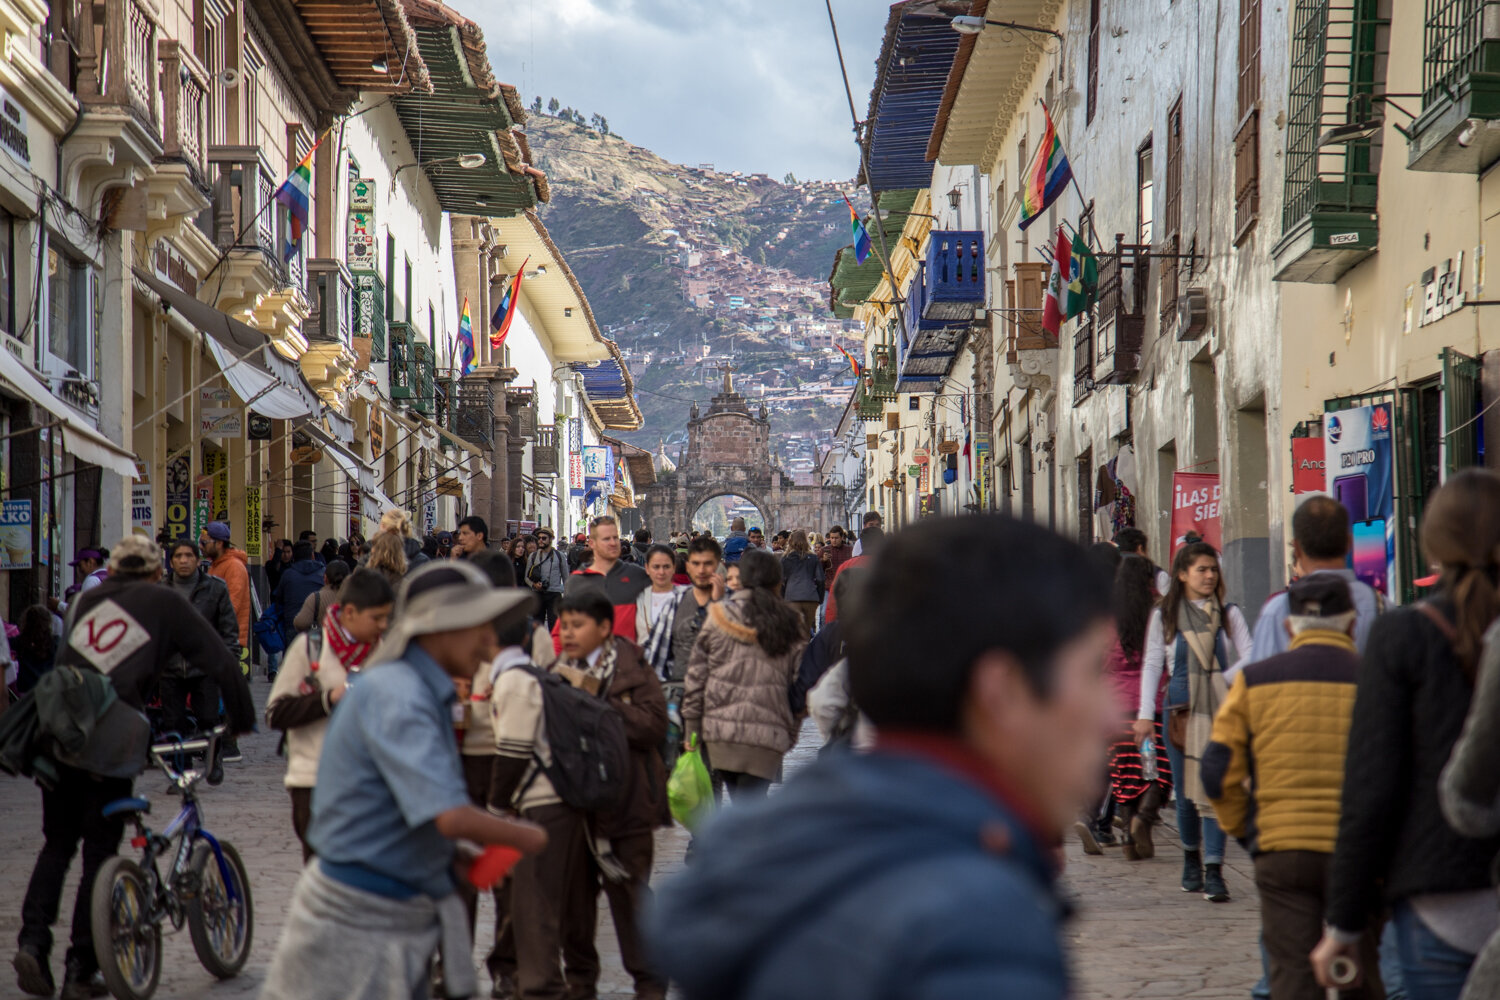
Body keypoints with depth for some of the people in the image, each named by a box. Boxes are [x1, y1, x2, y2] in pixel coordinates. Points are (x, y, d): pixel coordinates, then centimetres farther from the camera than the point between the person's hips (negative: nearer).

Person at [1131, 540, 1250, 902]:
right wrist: (1146, 713, 2)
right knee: (1186, 791, 4)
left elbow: (1249, 657, 3)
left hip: (1222, 708, -1)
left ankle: (1213, 872, -10)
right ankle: (1192, 858, 24)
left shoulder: (1229, 614, 8)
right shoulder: (1164, 616, 8)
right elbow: (1152, 664, 8)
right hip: (1182, 709, 1)